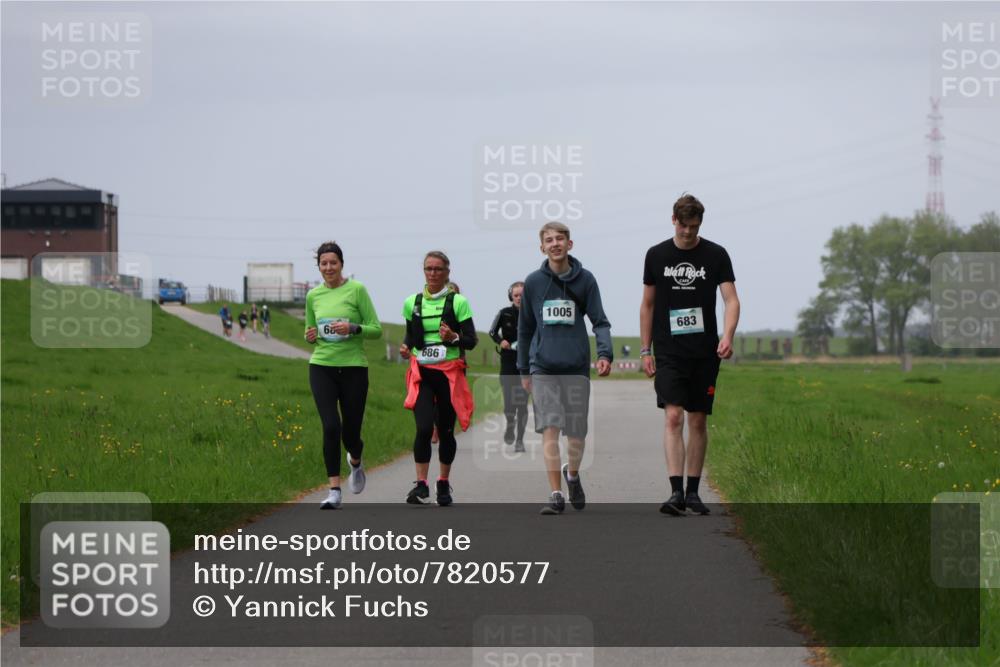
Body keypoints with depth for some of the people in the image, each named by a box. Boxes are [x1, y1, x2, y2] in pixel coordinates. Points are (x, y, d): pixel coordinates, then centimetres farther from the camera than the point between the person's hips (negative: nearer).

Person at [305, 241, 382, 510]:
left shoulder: (357, 289, -4)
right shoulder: (313, 296, 7)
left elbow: (376, 330, -4)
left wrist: (352, 328, -21)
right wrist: (311, 336, -4)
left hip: (353, 368, -2)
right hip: (322, 367, 2)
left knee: (350, 433, 4)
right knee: (331, 427, -14)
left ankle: (355, 462, 41)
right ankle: (334, 491, -8)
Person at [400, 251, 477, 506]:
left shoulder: (458, 302, -2)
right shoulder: (412, 303, 7)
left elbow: (472, 340, -2)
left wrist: (454, 339, -22)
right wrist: (406, 348, -2)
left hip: (449, 373, -1)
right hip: (421, 373, 1)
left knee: (446, 430, 6)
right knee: (423, 428, -16)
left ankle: (444, 483, 22)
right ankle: (421, 484, -10)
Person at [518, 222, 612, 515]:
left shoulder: (585, 279, 3)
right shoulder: (533, 282, 5)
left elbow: (599, 321, 1)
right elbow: (525, 328, 13)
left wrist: (605, 353, -17)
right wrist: (524, 370, 14)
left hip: (576, 367, 0)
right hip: (543, 368, 0)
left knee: (576, 434, 5)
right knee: (550, 430, -10)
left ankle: (572, 473, 35)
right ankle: (556, 495, -4)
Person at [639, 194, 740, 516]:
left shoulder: (716, 255, 0)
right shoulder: (657, 255, 4)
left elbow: (731, 299, -6)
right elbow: (648, 304, 10)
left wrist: (728, 336, -23)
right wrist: (645, 351, 5)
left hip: (705, 353, 1)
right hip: (668, 353, -1)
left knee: (698, 421, 7)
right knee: (673, 417, -13)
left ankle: (693, 492, 16)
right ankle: (676, 492, -19)